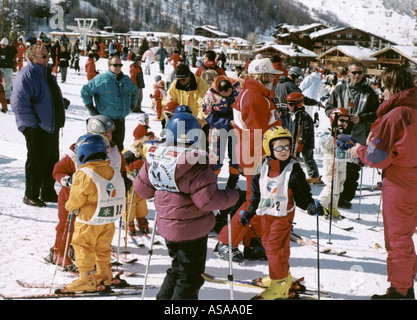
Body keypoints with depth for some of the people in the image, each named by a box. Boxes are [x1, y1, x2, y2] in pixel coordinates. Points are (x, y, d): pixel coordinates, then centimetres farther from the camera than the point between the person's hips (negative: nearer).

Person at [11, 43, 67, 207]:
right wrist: (33, 123, -21)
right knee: (36, 162, 0)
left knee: (52, 160, 16)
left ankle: (48, 193, 30)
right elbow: (18, 103, -23)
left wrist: (62, 102, 13)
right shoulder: (26, 76, -17)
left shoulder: (47, 73, 13)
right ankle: (31, 195, 15)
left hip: (52, 126, 9)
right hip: (37, 129, -9)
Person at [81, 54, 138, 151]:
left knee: (119, 146, 11)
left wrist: (132, 105, 19)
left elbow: (134, 91, 31)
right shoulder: (101, 79, -9)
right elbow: (85, 91, -4)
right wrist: (90, 107, -5)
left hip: (120, 120, 6)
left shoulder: (126, 80, 10)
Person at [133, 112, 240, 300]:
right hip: (191, 229, -7)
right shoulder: (195, 164, -24)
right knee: (190, 276, 8)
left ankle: (165, 297, 34)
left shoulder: (154, 157, -3)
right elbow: (208, 199, -25)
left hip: (167, 225, 7)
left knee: (178, 267, 27)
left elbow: (142, 188, 6)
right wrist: (234, 196, -11)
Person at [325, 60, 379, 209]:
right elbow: (328, 107, 14)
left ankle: (346, 198, 13)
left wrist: (361, 118, -12)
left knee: (353, 171, 2)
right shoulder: (340, 89, 8)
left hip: (358, 137, -1)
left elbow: (377, 113, 4)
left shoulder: (369, 92, 3)